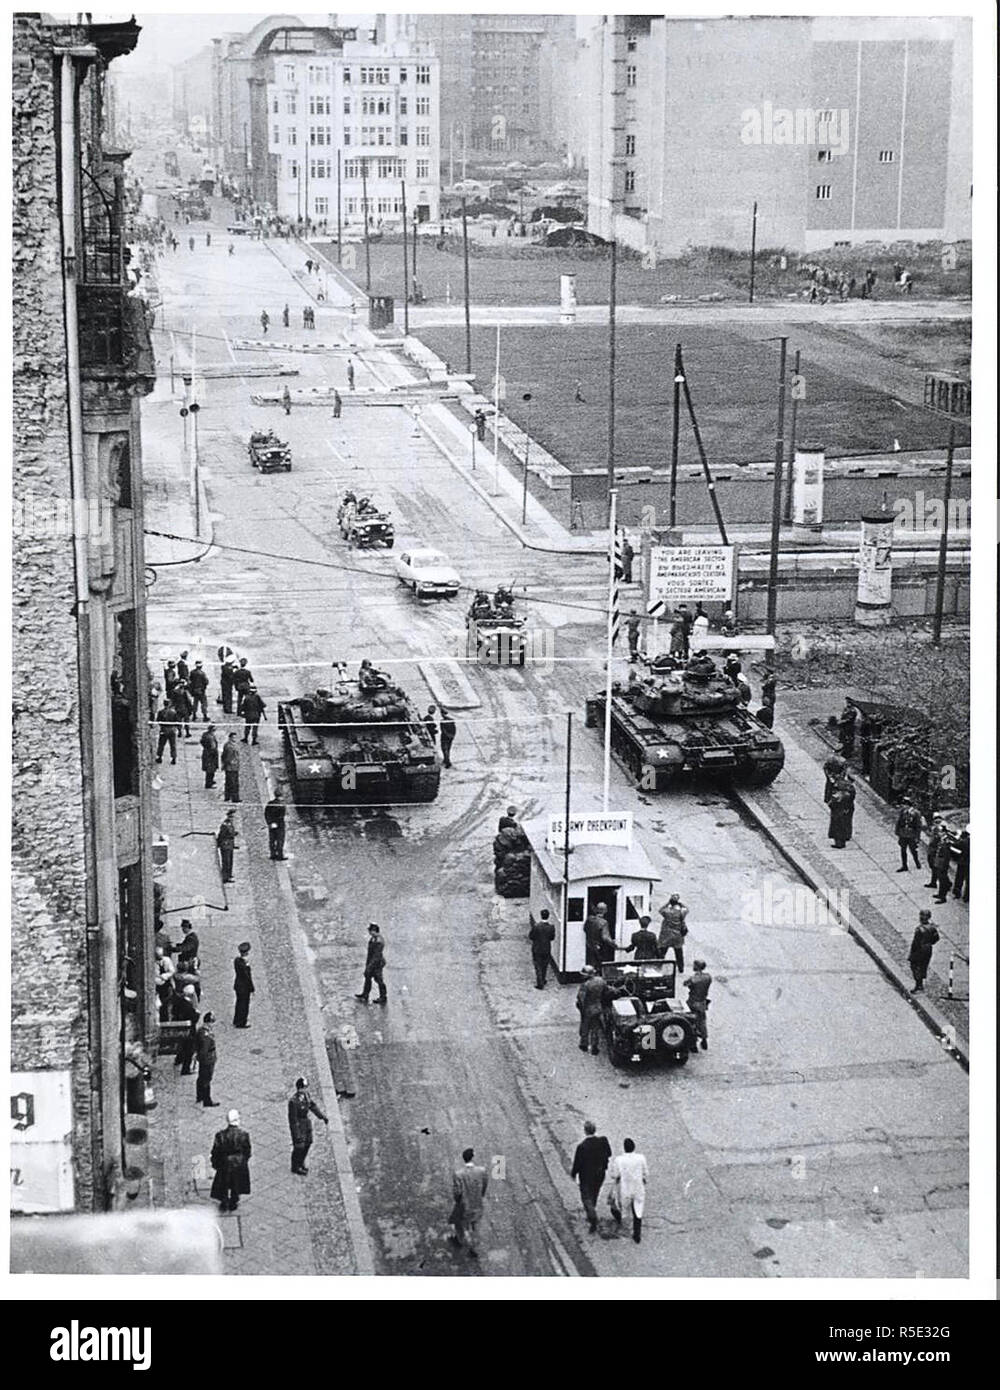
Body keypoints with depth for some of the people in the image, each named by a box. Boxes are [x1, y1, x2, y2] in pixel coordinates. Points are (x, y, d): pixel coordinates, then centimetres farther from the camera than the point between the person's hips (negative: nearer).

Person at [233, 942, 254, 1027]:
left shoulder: (236, 959, -4)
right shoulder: (245, 964, -28)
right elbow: (248, 977, -22)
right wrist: (252, 989, -12)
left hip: (237, 984, 8)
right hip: (244, 986, -8)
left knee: (239, 1003, 23)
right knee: (244, 1004, 8)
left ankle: (236, 1022, 37)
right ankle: (241, 1023, 19)